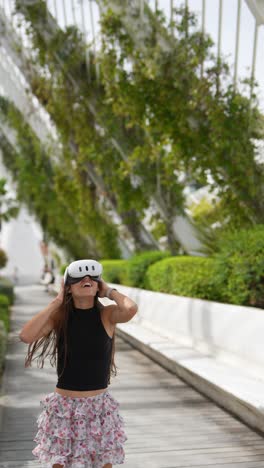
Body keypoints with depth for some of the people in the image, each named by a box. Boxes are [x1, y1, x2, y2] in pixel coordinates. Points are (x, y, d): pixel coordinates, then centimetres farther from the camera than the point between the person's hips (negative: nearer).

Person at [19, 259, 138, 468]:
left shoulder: (107, 315, -8)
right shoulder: (59, 316, -6)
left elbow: (131, 309, -31)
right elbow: (26, 336, -22)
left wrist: (109, 291, -12)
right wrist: (57, 301, -15)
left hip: (99, 405, 0)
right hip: (64, 405, 1)